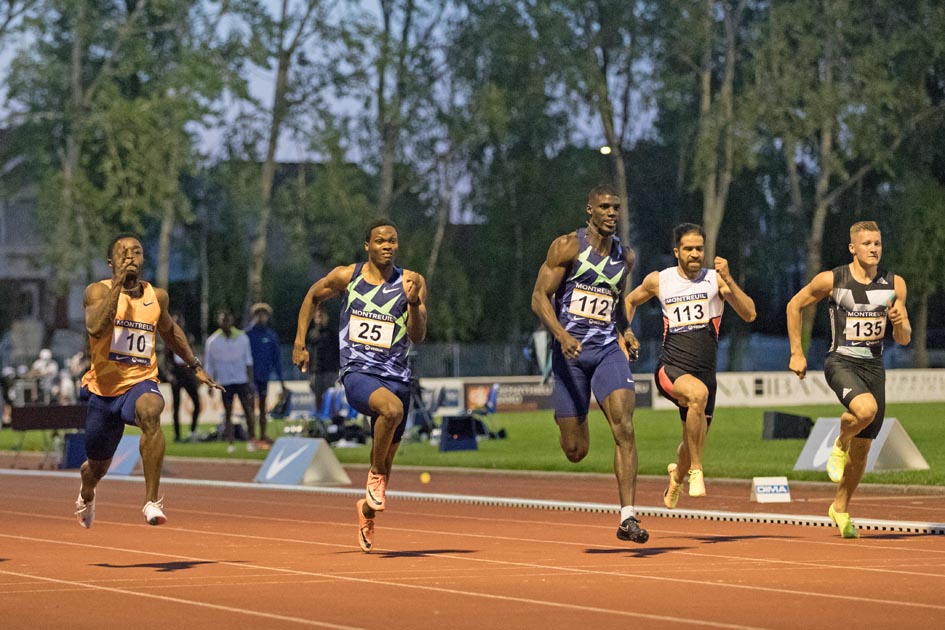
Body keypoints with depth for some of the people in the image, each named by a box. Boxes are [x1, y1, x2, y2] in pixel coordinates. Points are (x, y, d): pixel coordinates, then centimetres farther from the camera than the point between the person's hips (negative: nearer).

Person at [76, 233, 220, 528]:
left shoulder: (157, 296, 5)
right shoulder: (98, 291, -7)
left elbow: (169, 330, 27)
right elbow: (96, 328, -28)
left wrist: (195, 366, 29)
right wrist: (118, 283, -27)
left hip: (141, 383, 0)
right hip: (104, 388, 0)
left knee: (150, 410, -39)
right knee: (98, 466, 16)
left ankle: (152, 501, -35)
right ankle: (86, 496, 57)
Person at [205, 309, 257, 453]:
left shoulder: (242, 337, 3)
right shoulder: (212, 341, 1)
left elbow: (248, 361, 8)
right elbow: (209, 365, 6)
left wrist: (250, 380, 2)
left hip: (242, 380, 0)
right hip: (224, 381, 0)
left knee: (248, 409, -6)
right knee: (228, 413, 1)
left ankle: (251, 440, 0)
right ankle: (229, 443, 3)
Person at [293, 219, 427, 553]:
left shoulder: (411, 282, 0)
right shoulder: (346, 276, 1)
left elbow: (418, 336, -4)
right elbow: (313, 297, 19)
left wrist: (413, 301, -21)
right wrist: (299, 343, 14)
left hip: (396, 375, 3)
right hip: (357, 372, -3)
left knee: (386, 460, 12)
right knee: (392, 408, -36)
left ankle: (368, 507, 42)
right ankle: (375, 475, -13)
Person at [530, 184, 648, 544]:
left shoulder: (625, 257, 11)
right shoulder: (567, 247, -3)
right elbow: (540, 297, -7)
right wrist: (561, 335, -22)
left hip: (607, 349, 3)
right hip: (570, 351, -3)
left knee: (624, 426, -20)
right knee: (574, 451, 1)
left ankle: (628, 518, -21)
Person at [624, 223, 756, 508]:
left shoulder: (715, 279, -1)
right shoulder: (658, 280, 3)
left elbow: (749, 314, -11)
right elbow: (630, 301, 23)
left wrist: (727, 279, -21)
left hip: (705, 372, 2)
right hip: (670, 369, -2)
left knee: (693, 444, 13)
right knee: (698, 392, -37)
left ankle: (677, 477, 51)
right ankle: (696, 471, -25)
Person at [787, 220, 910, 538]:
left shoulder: (894, 284, 2)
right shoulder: (831, 280, -8)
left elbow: (904, 339, 7)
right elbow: (794, 305, 6)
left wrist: (900, 323, -17)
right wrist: (796, 353, 3)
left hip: (874, 366, 4)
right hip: (841, 362, -4)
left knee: (862, 448, 8)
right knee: (866, 408, -35)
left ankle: (840, 509, 28)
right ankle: (839, 445, -3)